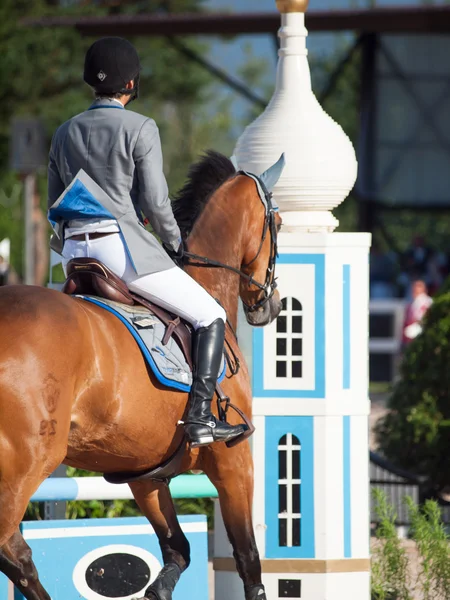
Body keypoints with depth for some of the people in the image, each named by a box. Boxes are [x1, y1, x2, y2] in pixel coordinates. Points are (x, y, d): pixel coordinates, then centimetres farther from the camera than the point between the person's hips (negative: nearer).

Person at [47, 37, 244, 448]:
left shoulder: (65, 133, 14)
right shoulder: (140, 129, -5)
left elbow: (55, 209, 17)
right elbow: (156, 202, -9)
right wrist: (175, 245, 7)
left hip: (74, 252, 6)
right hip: (123, 243, -6)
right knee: (211, 317, 4)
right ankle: (201, 417, -9)